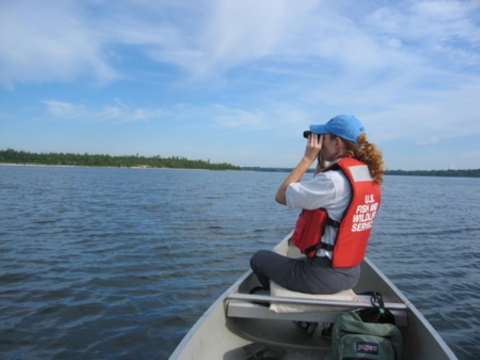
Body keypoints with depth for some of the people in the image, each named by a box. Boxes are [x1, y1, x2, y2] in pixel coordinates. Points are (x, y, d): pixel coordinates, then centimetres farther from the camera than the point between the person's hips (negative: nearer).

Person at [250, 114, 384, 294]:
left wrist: (308, 158, -15)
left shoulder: (334, 179, -26)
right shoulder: (370, 175, 2)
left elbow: (282, 196, -18)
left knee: (259, 258, 14)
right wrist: (322, 162, 4)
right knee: (292, 261, 35)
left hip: (323, 276, -9)